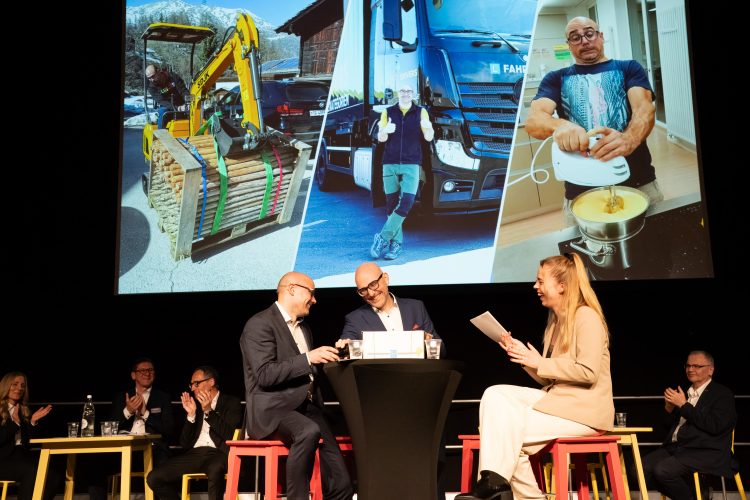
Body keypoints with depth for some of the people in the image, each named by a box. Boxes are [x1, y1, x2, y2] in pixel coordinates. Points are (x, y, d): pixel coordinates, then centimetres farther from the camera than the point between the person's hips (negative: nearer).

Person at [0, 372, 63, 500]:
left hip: (21, 456, 6)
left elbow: (27, 439, 10)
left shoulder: (24, 411, 16)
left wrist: (33, 421, -3)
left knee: (55, 475, -21)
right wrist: (15, 422, -17)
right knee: (32, 472, -33)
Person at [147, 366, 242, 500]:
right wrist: (191, 415, 2)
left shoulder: (232, 402, 9)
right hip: (195, 453, 5)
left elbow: (230, 434, -7)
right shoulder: (195, 404, 20)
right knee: (154, 478, -14)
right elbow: (184, 443, 15)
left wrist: (209, 411, -8)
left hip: (219, 453, -5)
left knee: (215, 470, -41)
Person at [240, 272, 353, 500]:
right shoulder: (260, 324, -5)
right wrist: (308, 358, -22)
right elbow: (265, 375, -17)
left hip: (306, 407, 7)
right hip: (273, 407, -7)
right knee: (309, 431, -39)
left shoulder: (304, 328, 22)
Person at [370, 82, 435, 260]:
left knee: (407, 203, -14)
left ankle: (383, 238, -6)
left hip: (411, 165, -1)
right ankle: (396, 242, 9)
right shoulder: (388, 112, 8)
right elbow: (380, 138, 3)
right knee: (391, 204, 2)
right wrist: (385, 131, -21)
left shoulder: (421, 112, 6)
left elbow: (429, 137, -2)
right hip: (390, 164, 1)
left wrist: (428, 127, -25)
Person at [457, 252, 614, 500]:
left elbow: (588, 372, -21)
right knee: (495, 395, -13)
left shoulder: (586, 316, -11)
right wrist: (525, 357, -3)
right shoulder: (555, 319, 16)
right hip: (557, 400, 8)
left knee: (509, 429, -19)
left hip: (583, 410, -8)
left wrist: (540, 362, -15)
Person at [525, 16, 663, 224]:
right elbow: (533, 120, -6)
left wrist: (629, 139, -32)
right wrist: (560, 125, -31)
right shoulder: (556, 79, 11)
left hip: (639, 183, 0)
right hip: (581, 192, 0)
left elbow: (644, 108, -8)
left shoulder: (629, 68, 9)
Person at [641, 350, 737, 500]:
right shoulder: (685, 394, 19)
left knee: (663, 470, -30)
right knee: (640, 468, -14)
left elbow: (714, 426, -15)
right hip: (675, 448, 7)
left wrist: (684, 405, -13)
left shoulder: (722, 394, 1)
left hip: (705, 453, -7)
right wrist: (669, 409, 3)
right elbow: (672, 426, 23)